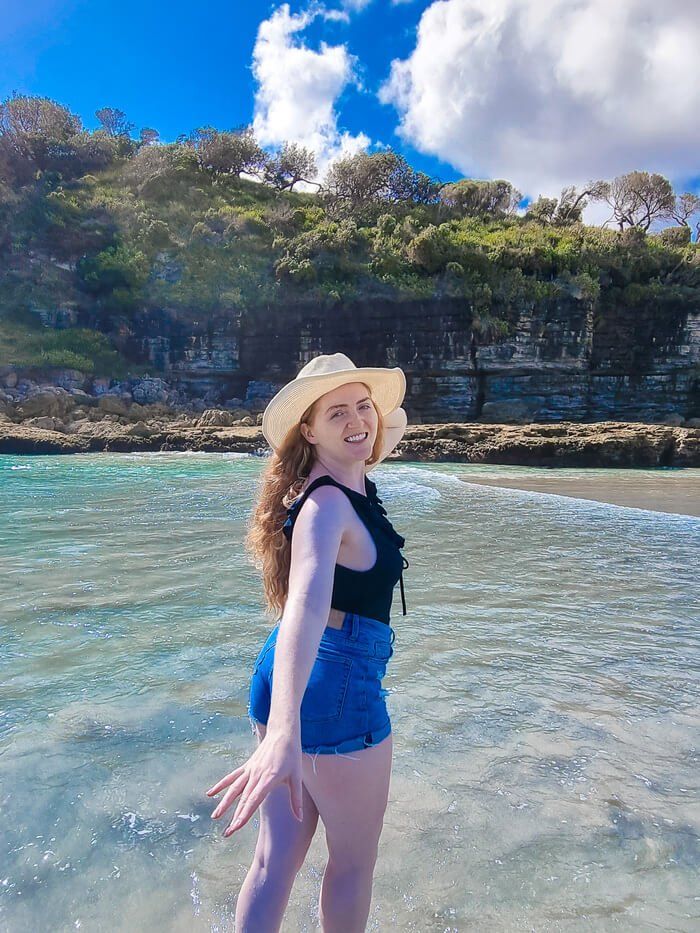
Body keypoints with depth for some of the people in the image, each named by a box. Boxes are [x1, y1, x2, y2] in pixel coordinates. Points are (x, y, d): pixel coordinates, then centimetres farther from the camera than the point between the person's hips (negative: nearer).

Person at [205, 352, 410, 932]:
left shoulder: (353, 487, 5)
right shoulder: (328, 504, -23)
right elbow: (306, 603, -41)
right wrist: (284, 734, -50)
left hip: (285, 683, 9)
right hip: (338, 692, -9)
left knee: (278, 857, 20)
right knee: (354, 862, 19)